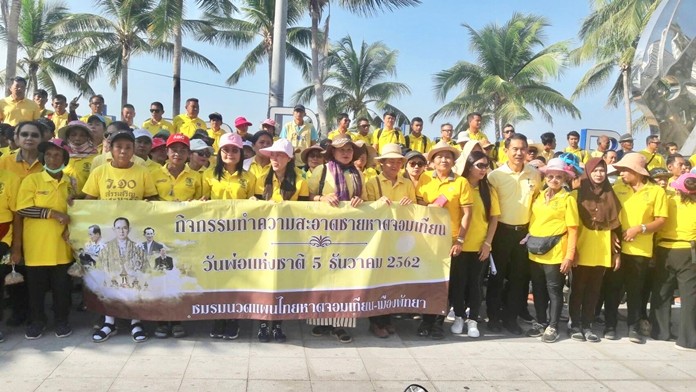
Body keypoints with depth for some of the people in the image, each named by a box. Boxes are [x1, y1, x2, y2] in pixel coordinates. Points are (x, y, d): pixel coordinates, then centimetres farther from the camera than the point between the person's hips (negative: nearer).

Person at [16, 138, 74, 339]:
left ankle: (62, 321, 20)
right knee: (36, 284, 7)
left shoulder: (70, 182, 8)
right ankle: (37, 321, 22)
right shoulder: (32, 179, -3)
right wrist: (52, 213, -18)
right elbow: (22, 209, -11)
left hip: (61, 244, 2)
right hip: (36, 245, -2)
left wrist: (71, 229, 0)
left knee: (62, 285, 7)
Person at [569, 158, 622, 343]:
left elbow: (615, 225, 9)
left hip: (602, 250, 3)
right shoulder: (579, 193, -1)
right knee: (578, 288, 5)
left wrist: (617, 252, 5)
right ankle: (575, 324, 13)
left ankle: (587, 325, 17)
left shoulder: (610, 195, 8)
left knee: (594, 289, 8)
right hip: (582, 248, -3)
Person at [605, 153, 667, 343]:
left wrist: (639, 228, -17)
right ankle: (610, 324, 15)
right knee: (613, 287, 6)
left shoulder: (656, 191, -2)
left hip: (641, 249, -1)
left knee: (635, 289, 7)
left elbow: (661, 220, -2)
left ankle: (633, 326, 19)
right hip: (617, 246, 2)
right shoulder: (617, 188, 4)